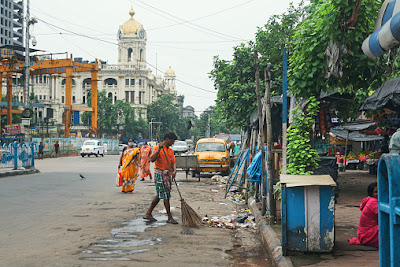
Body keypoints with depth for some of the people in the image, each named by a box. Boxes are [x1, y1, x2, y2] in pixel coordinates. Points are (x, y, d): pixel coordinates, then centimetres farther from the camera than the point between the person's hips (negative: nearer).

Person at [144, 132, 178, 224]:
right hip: (160, 174, -8)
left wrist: (174, 170, -11)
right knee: (166, 195, -5)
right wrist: (159, 149, -27)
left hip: (168, 174, 8)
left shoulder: (171, 150, 15)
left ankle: (148, 213, 22)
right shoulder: (158, 148, -8)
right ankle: (169, 218, 0)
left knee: (159, 195, 13)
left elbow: (173, 162, 9)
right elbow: (152, 159, -22)